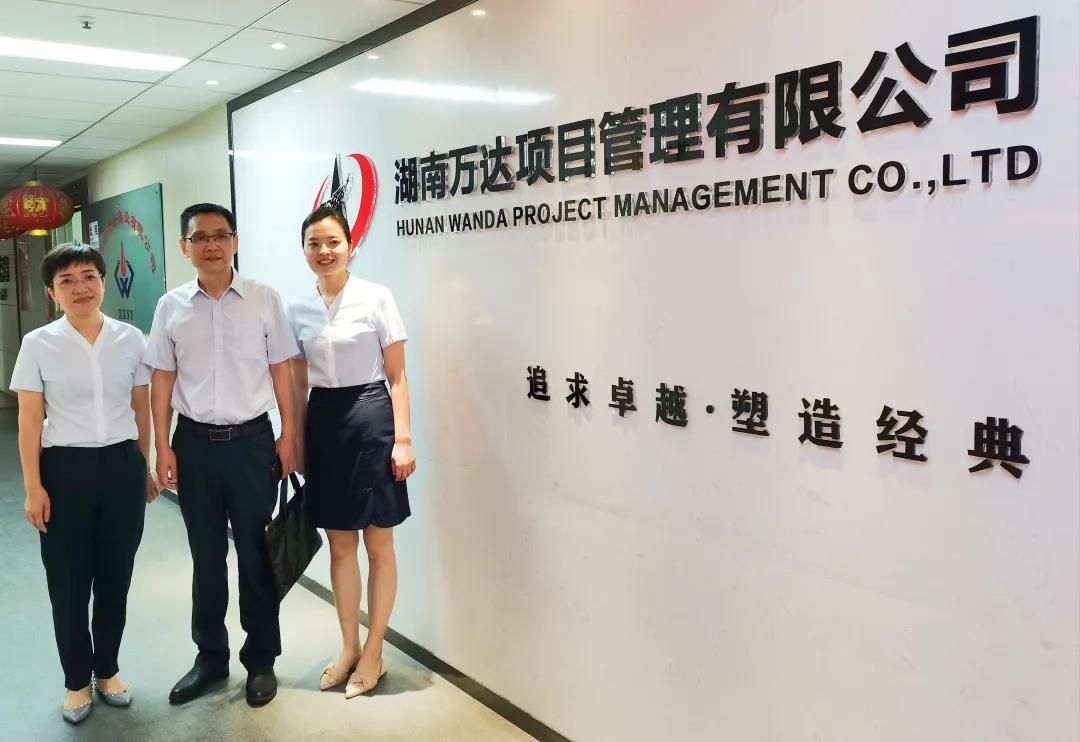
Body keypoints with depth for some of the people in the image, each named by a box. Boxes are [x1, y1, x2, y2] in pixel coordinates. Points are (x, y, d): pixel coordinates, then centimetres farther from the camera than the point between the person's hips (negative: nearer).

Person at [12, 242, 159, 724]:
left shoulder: (131, 339, 1)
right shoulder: (38, 344, -4)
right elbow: (29, 421, -4)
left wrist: (145, 468, 11)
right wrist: (33, 487, -7)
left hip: (122, 466, 2)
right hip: (66, 469, -2)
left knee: (116, 575, 11)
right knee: (69, 581, 8)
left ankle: (107, 670, 31)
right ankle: (77, 681, 26)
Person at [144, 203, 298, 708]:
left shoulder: (264, 300, -3)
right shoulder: (171, 307, 2)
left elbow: (280, 371, 0)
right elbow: (162, 380, 5)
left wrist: (288, 436, -2)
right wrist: (163, 447, 1)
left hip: (251, 440, -2)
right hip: (195, 442, 2)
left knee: (255, 553, 7)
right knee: (206, 556, 14)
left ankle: (261, 659, 23)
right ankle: (210, 657, 30)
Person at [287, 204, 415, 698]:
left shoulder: (376, 298, -5)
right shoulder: (297, 309, 6)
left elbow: (397, 377, -5)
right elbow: (298, 384, 11)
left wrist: (402, 438, -12)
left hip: (371, 419, -4)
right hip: (324, 423, 4)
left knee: (378, 546, 6)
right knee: (339, 546, 12)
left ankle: (374, 652, 20)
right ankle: (349, 647, 27)